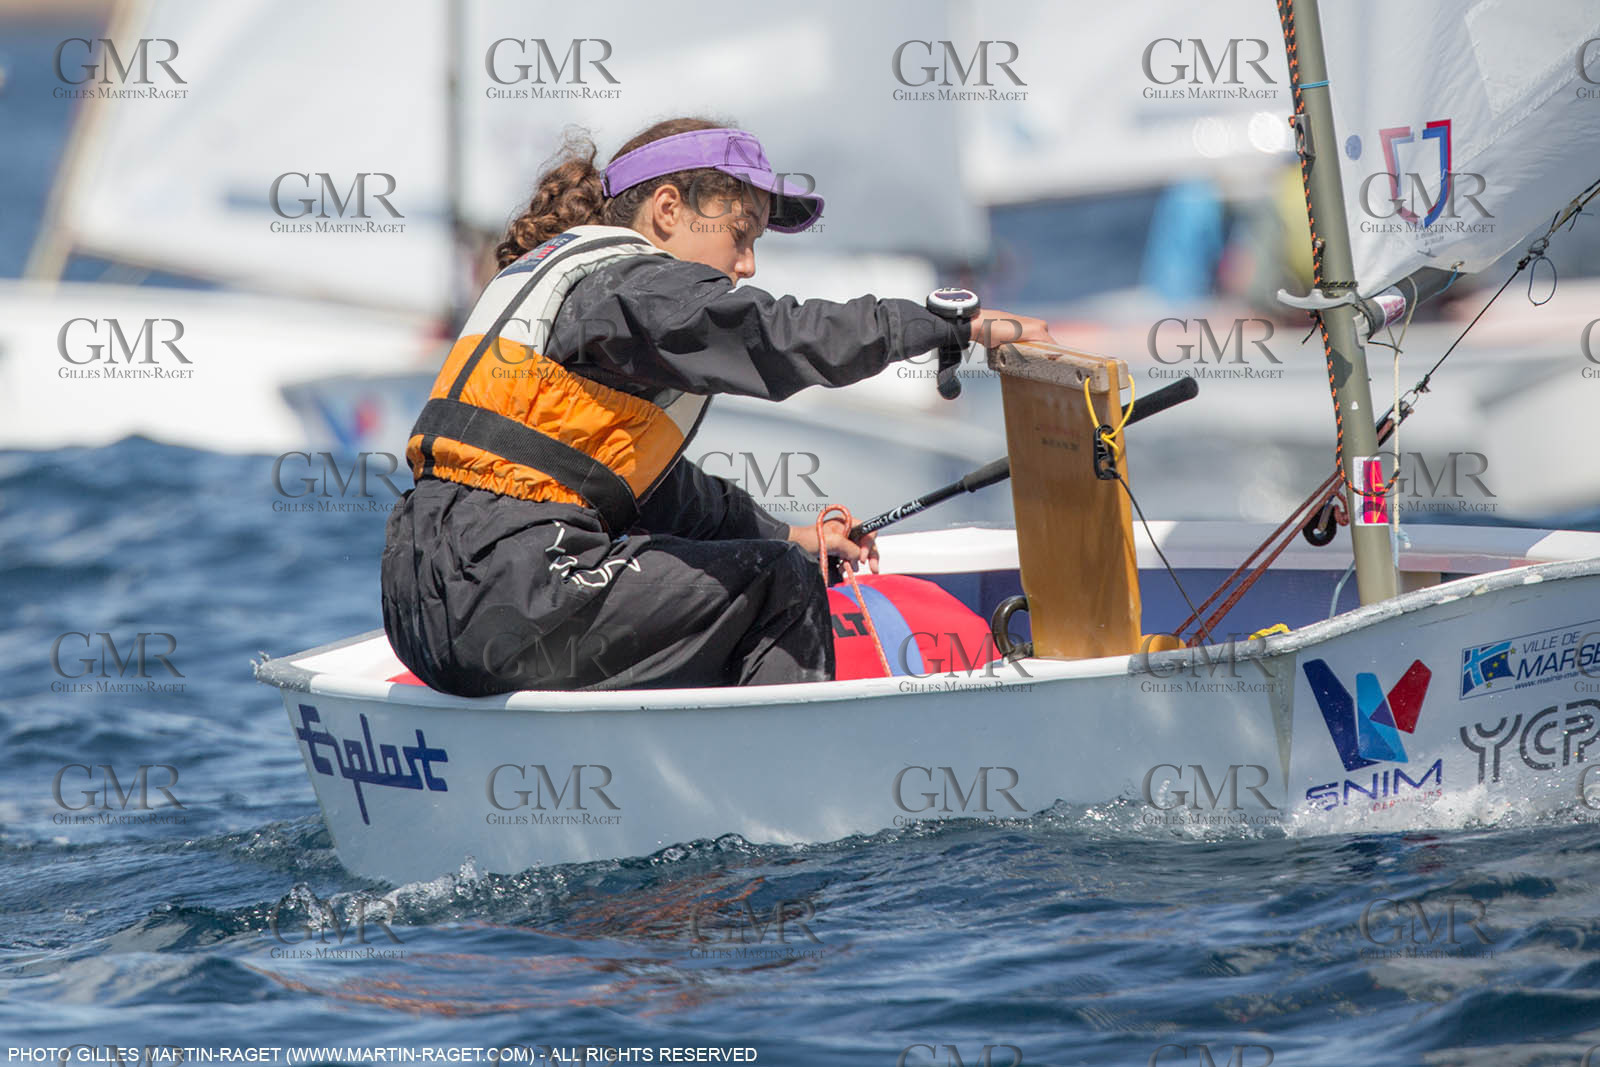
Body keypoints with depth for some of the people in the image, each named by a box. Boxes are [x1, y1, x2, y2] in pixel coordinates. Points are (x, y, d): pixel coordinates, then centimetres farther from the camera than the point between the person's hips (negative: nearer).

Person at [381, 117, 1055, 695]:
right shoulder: (628, 283, -7)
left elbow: (649, 484, 29)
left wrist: (783, 536, 26)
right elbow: (784, 341, -21)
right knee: (779, 590, -2)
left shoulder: (561, 267, 24)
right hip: (502, 605, -10)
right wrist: (952, 323, -14)